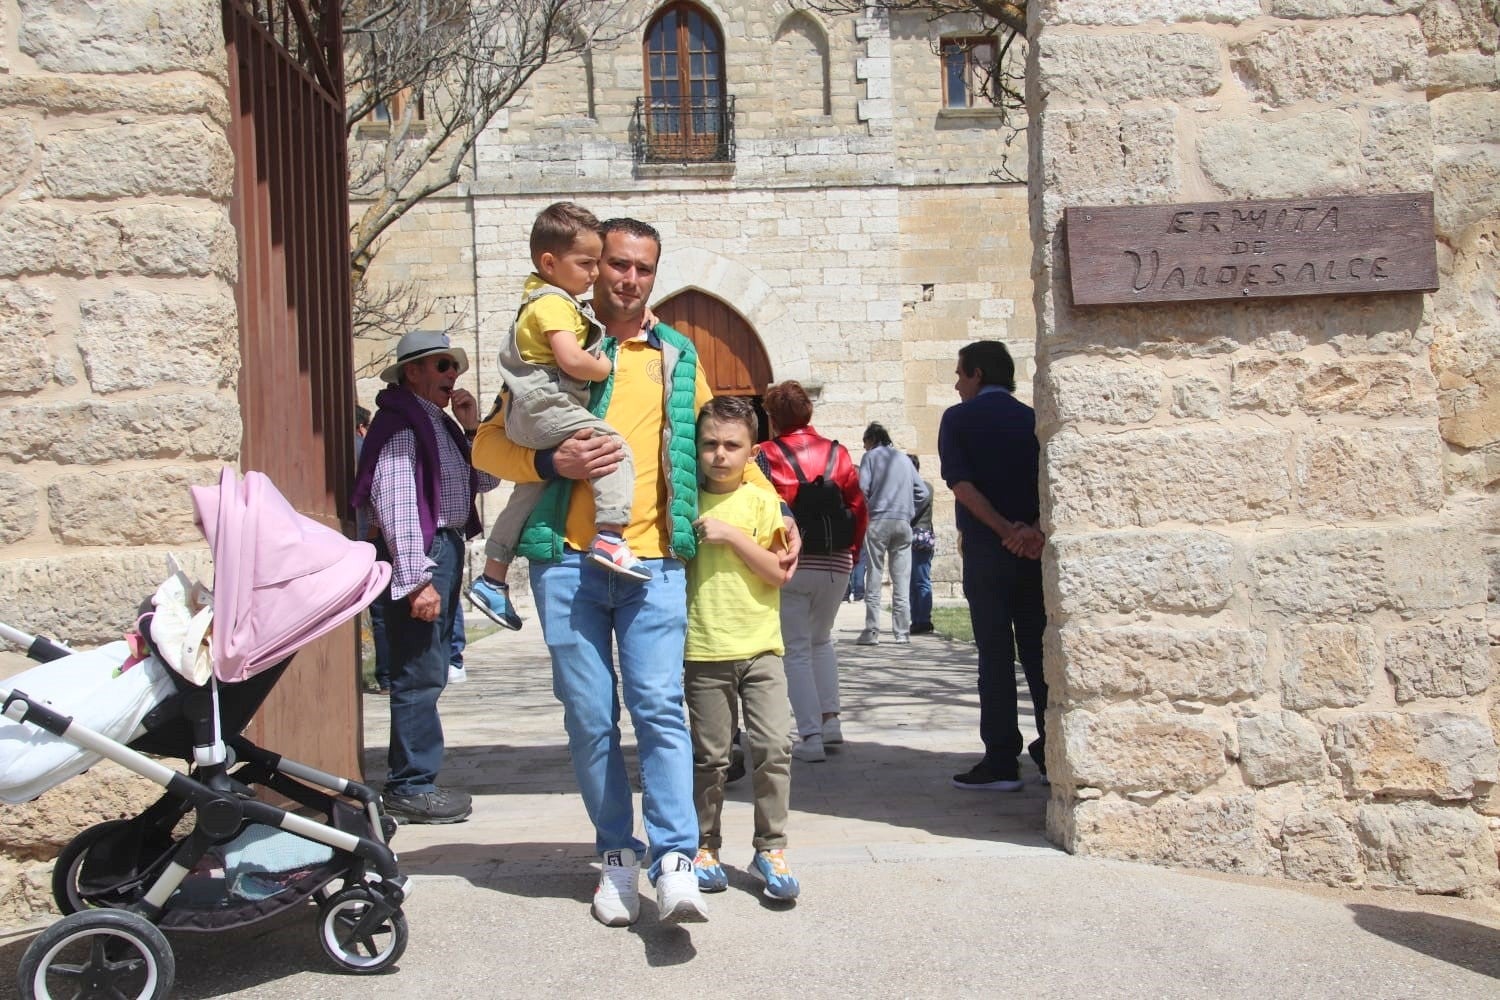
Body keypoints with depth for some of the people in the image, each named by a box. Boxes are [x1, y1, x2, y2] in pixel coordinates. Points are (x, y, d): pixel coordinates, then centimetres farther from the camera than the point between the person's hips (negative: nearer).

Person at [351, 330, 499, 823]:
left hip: (445, 550, 10)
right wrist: (417, 579, -23)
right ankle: (410, 788, 1)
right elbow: (394, 501, -19)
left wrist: (473, 428, 7)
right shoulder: (399, 422, -10)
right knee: (419, 674, -7)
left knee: (429, 673, 14)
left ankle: (416, 780, 23)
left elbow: (485, 480, 21)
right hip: (417, 557, -10)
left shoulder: (439, 423, 18)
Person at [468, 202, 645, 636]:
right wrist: (605, 368, -5)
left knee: (529, 493, 18)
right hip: (546, 407, -11)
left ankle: (492, 579, 26)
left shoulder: (550, 300, 20)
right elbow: (573, 360, -25)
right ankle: (610, 536, -33)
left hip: (525, 418, 11)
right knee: (612, 448, -21)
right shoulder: (554, 304, -12)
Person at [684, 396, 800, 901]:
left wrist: (731, 535, -13)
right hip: (703, 650, 1)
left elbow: (780, 572, -7)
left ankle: (771, 848, 7)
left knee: (774, 745, -6)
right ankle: (706, 846, 22)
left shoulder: (762, 502, 2)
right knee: (710, 754, 7)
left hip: (760, 647, 0)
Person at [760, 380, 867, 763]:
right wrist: (852, 552, 13)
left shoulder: (765, 456, -6)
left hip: (787, 565, -3)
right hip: (835, 564, 3)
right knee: (822, 640, 24)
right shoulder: (837, 453, 2)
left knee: (797, 649, 6)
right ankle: (830, 718, 17)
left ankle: (810, 736, 1)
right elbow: (859, 508, 1)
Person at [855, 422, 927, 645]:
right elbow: (920, 492, 13)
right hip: (903, 522, 4)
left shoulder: (871, 456, 3)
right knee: (902, 579, 6)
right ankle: (902, 632, 6)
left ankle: (871, 631, -4)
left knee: (874, 577, -1)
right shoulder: (904, 458, 17)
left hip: (878, 520, -4)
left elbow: (862, 488, -8)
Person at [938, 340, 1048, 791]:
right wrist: (1034, 529, -14)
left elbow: (961, 482, -12)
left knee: (995, 656, 0)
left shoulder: (958, 418, 0)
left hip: (986, 550, -3)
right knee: (1038, 653, 9)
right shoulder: (1032, 419, 9)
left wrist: (1003, 529, -15)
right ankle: (1053, 755, 12)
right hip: (1035, 551, 3)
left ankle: (1001, 762, 1)